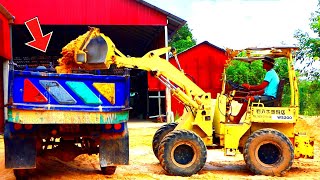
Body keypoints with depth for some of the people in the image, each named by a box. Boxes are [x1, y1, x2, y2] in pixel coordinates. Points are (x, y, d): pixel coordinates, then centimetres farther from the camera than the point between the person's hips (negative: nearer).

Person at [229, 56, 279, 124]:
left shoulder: (270, 73, -11)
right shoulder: (272, 73, 23)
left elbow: (262, 86, -19)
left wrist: (249, 87, -8)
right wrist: (255, 92, 12)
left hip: (269, 97, -11)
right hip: (269, 96, 11)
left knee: (248, 98, -18)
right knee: (250, 94, 14)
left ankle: (237, 119, -12)